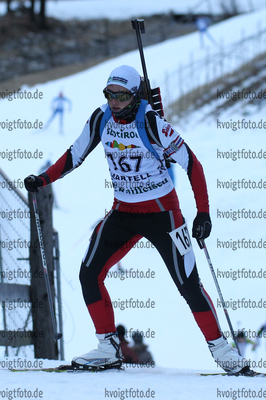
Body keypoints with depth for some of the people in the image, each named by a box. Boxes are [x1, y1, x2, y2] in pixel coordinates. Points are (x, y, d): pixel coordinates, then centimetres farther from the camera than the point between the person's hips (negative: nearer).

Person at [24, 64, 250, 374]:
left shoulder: (151, 123, -20)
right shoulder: (101, 119, -5)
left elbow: (191, 163, -16)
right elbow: (76, 154, 9)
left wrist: (203, 212, -21)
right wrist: (43, 180, -4)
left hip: (161, 212, -5)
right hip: (123, 212, 5)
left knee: (188, 284, -8)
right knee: (89, 274, -6)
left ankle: (220, 348, 6)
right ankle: (109, 349, 5)